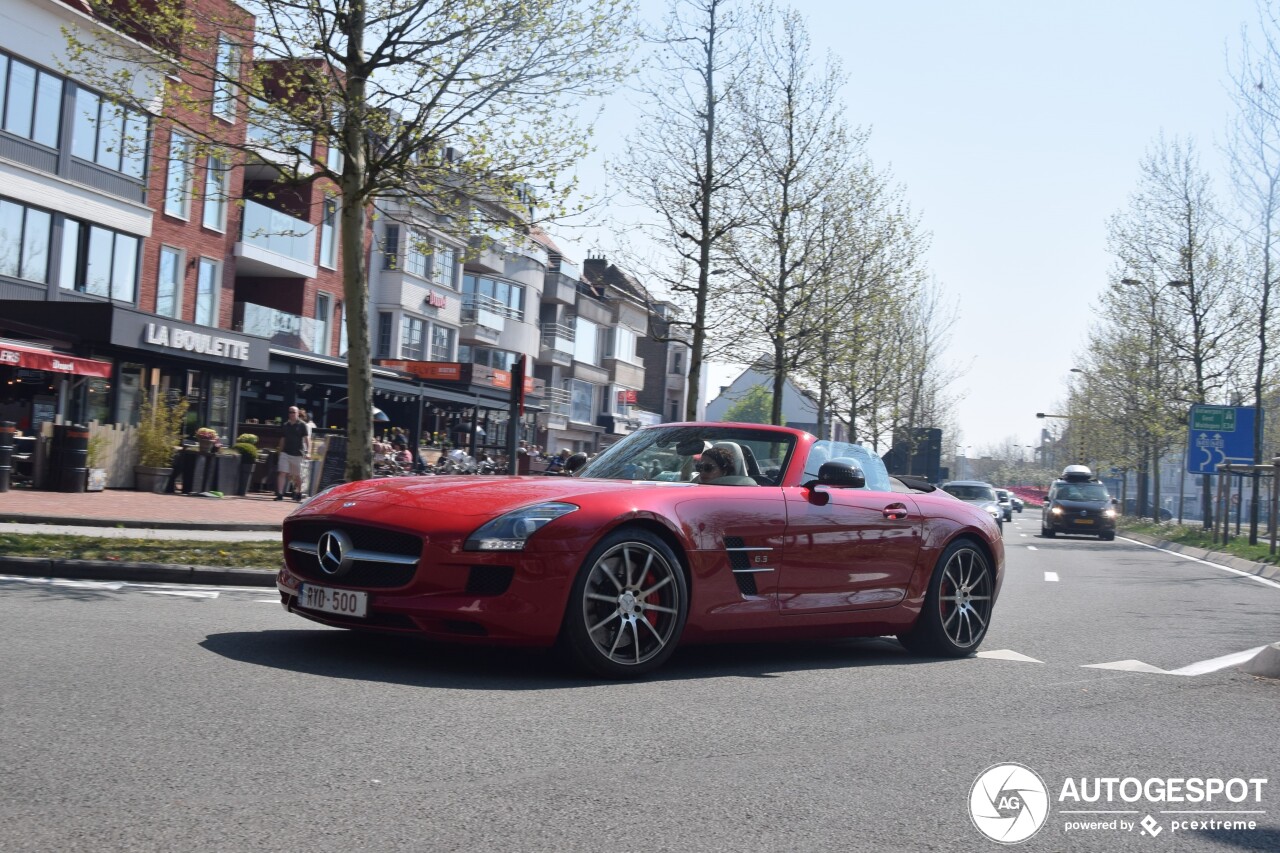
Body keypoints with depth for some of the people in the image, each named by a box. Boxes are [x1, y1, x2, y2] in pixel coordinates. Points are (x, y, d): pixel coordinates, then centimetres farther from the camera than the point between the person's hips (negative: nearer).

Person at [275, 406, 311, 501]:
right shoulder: (285, 425, 10)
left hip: (297, 454, -3)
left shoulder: (302, 425, -3)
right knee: (282, 473, -10)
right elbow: (283, 439, 19)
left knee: (297, 475, 10)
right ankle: (280, 494, -12)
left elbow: (307, 439, -10)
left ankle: (299, 493, 30)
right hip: (285, 453, 3)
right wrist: (280, 451, 18)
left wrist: (308, 451, -21)